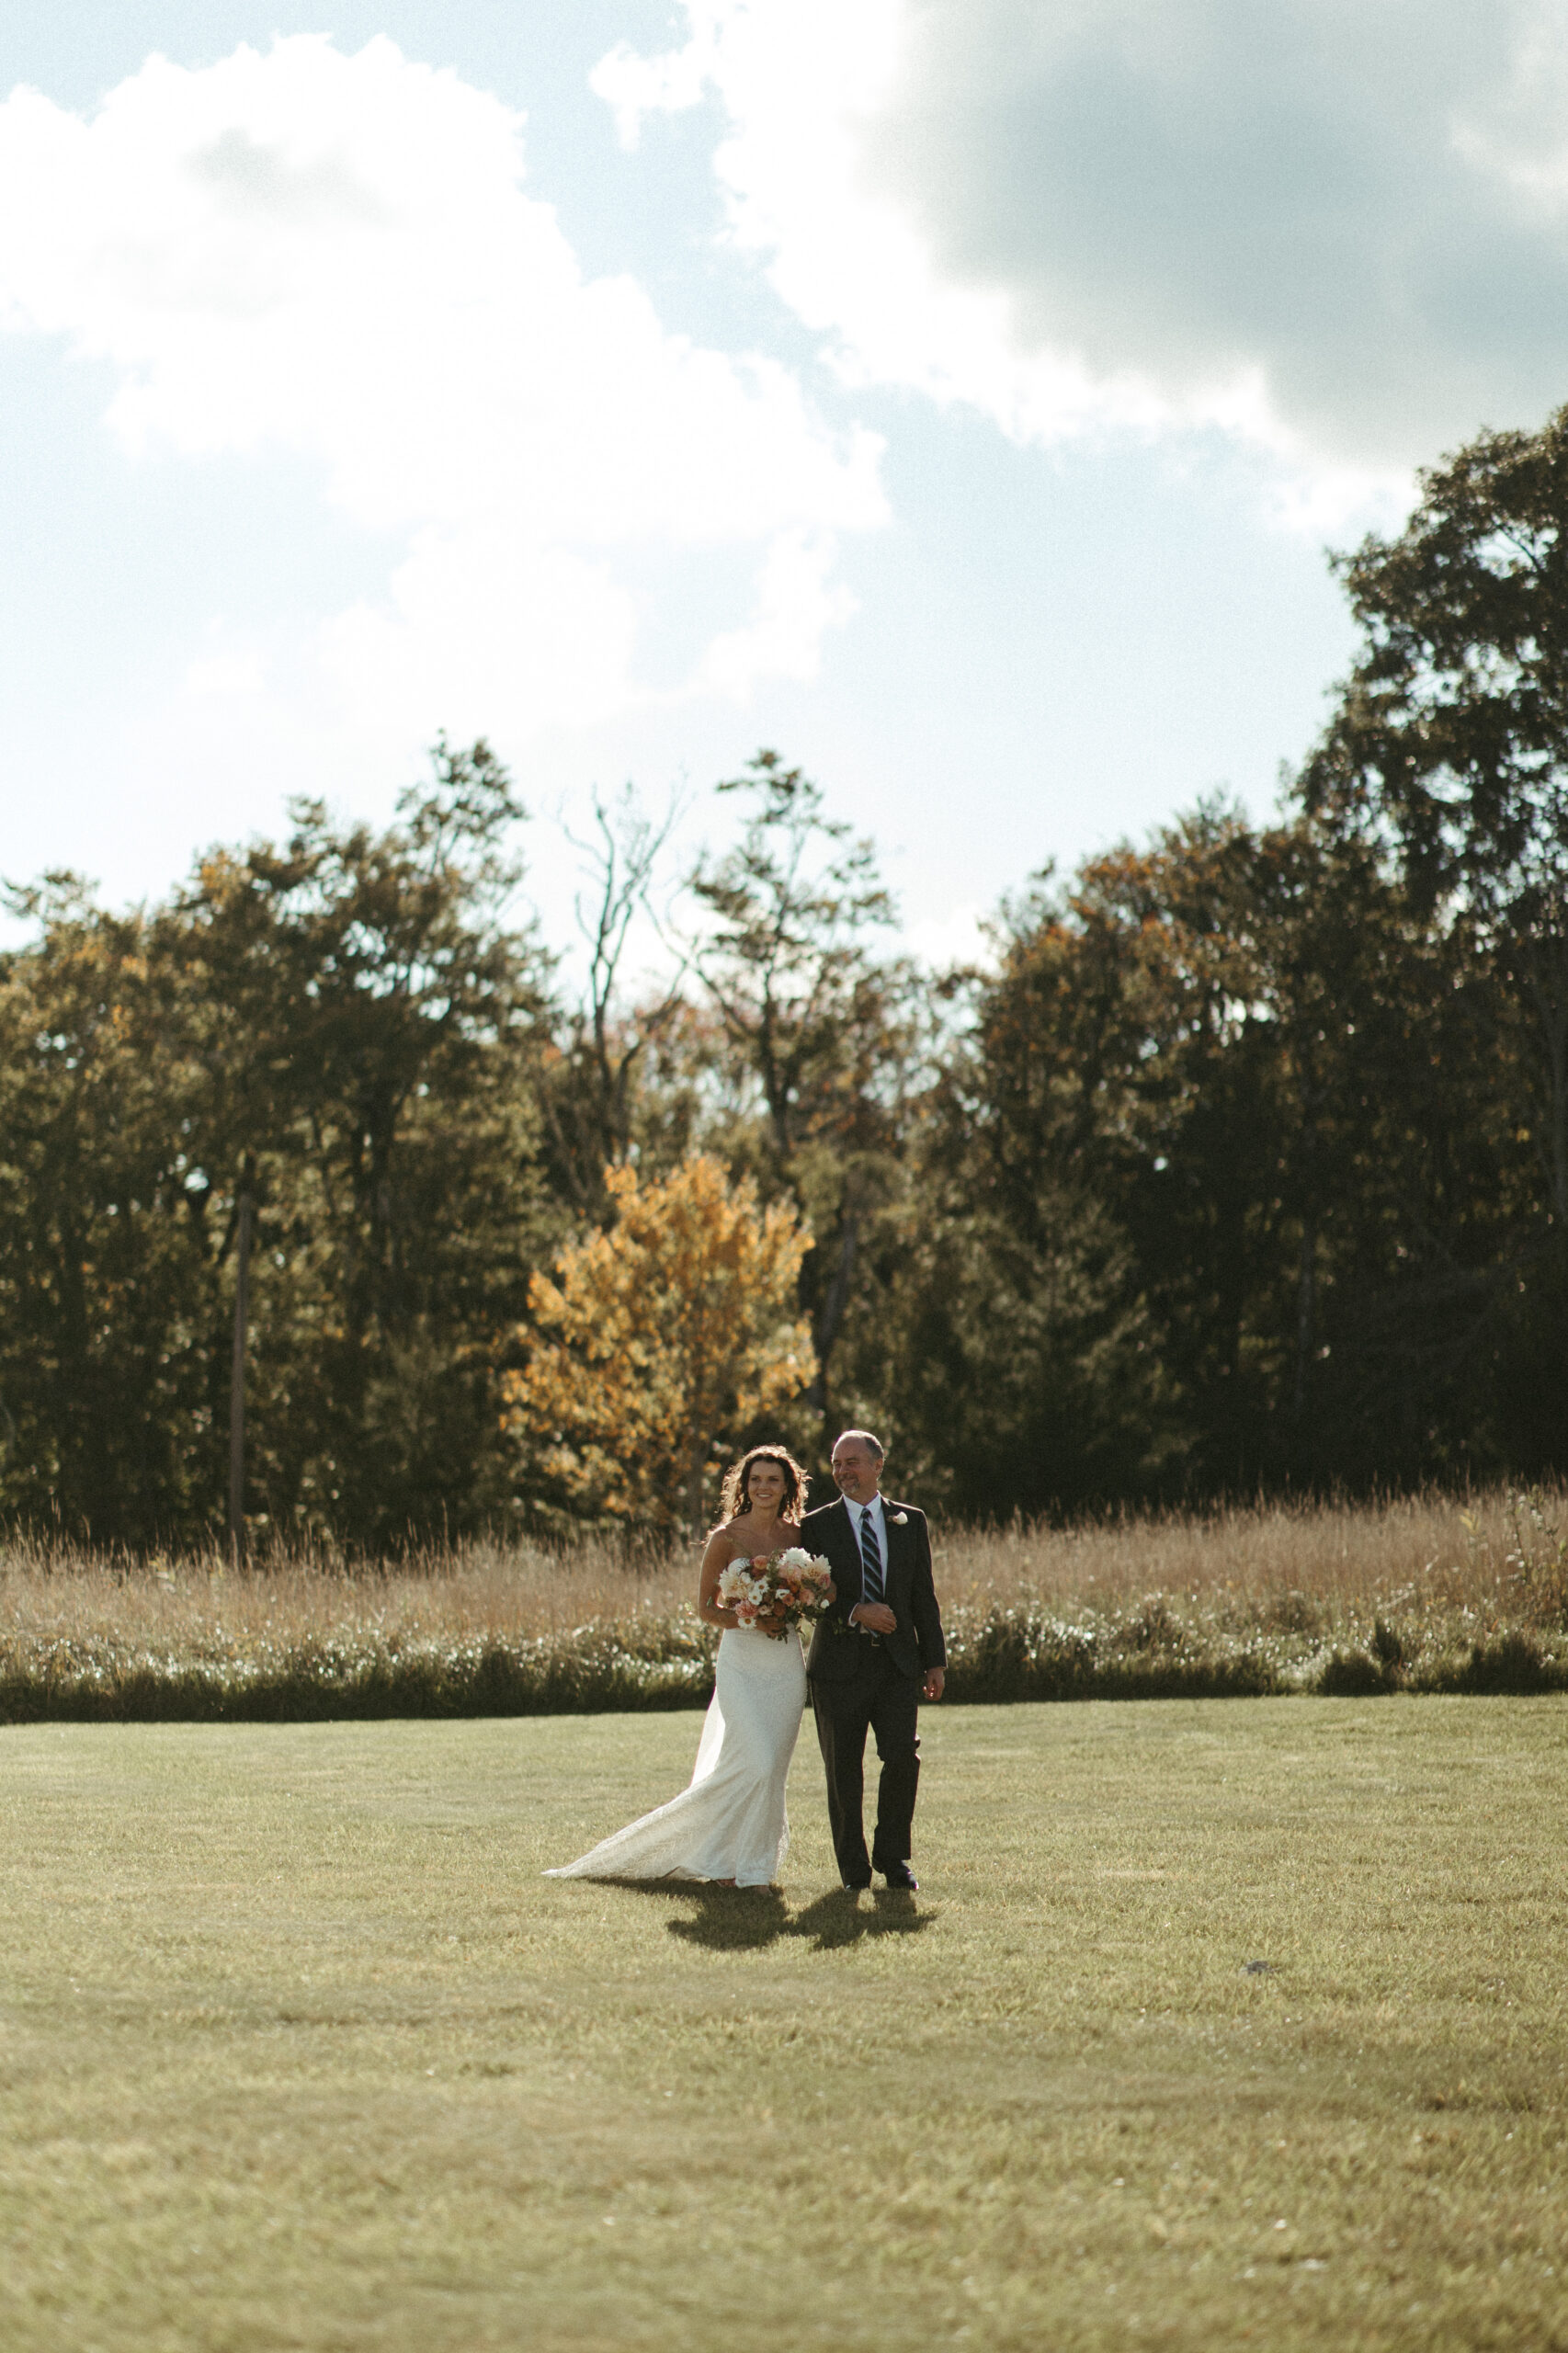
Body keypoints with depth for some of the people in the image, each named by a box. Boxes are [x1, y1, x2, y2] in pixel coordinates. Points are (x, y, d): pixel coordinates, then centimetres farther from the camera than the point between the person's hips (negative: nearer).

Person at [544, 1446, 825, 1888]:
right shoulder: (727, 1538, -4)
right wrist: (749, 1621, -17)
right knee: (756, 1762, -16)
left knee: (772, 1769, 3)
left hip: (787, 1665, 4)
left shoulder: (798, 1535, 7)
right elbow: (705, 1608, -1)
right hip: (741, 1662, -4)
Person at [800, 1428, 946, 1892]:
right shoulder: (817, 1526, 3)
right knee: (844, 1771, 2)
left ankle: (892, 1856, 8)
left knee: (902, 1757, -10)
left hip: (898, 1662, 1)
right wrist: (857, 1612, -17)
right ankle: (853, 1866, 16)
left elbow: (924, 1595, 11)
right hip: (840, 1662, -1)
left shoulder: (910, 1522, 10)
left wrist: (934, 1661, 8)